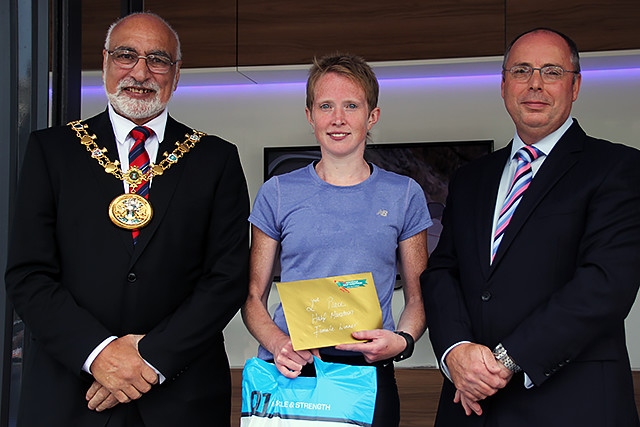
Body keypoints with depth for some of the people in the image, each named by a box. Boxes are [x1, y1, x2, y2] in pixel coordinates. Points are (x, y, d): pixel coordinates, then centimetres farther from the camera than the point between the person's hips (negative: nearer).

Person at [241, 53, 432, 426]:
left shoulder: (404, 194, 6)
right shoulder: (278, 192, 5)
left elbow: (418, 297, 9)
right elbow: (253, 297, 7)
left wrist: (402, 340, -12)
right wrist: (277, 344, -12)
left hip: (369, 373, 0)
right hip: (288, 373, 0)